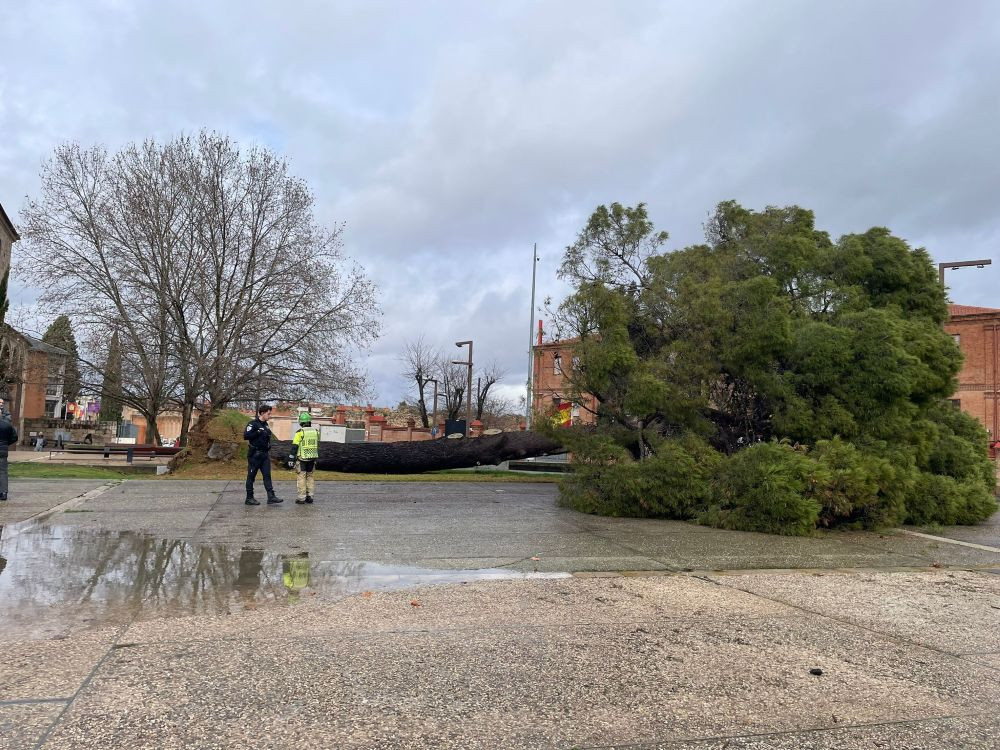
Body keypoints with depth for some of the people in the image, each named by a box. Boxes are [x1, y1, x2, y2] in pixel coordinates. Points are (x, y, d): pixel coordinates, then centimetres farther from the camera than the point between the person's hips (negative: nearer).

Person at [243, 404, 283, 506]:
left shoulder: (266, 425, 15)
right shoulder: (253, 423, -9)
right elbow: (246, 436, -19)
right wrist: (258, 432, -22)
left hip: (265, 454, 7)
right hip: (255, 454, -7)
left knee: (267, 475, 1)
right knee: (251, 476, 2)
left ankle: (271, 497, -2)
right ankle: (249, 498, 9)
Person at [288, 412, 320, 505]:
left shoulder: (300, 432, -11)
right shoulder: (316, 431, 4)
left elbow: (294, 446, -12)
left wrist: (291, 458, -7)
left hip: (302, 459, -4)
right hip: (312, 458, 4)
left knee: (301, 477, 1)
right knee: (311, 477, 12)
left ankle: (301, 498, 1)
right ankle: (309, 497, 14)